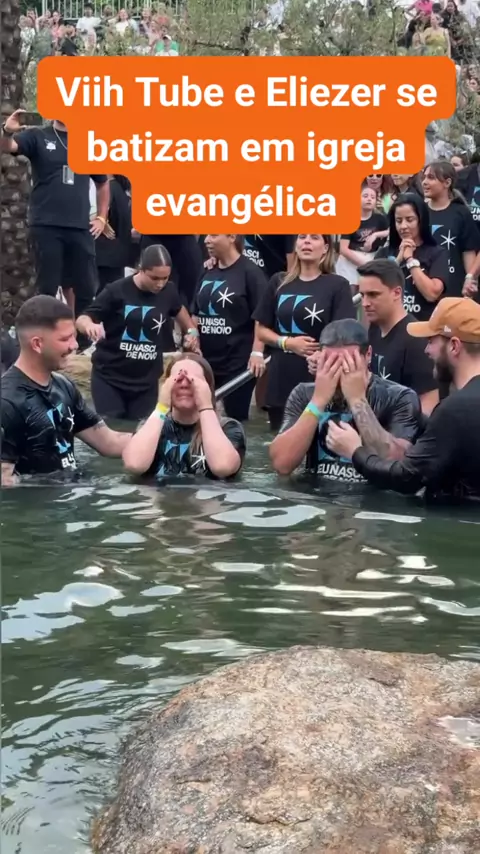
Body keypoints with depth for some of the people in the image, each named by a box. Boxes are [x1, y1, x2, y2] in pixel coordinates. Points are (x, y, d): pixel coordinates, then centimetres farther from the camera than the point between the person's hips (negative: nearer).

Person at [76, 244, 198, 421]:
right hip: (109, 377, -3)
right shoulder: (117, 291, -15)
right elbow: (82, 319, -14)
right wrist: (90, 325, -35)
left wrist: (191, 330, 10)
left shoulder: (168, 290, -2)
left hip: (147, 380, 3)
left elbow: (178, 309, 22)